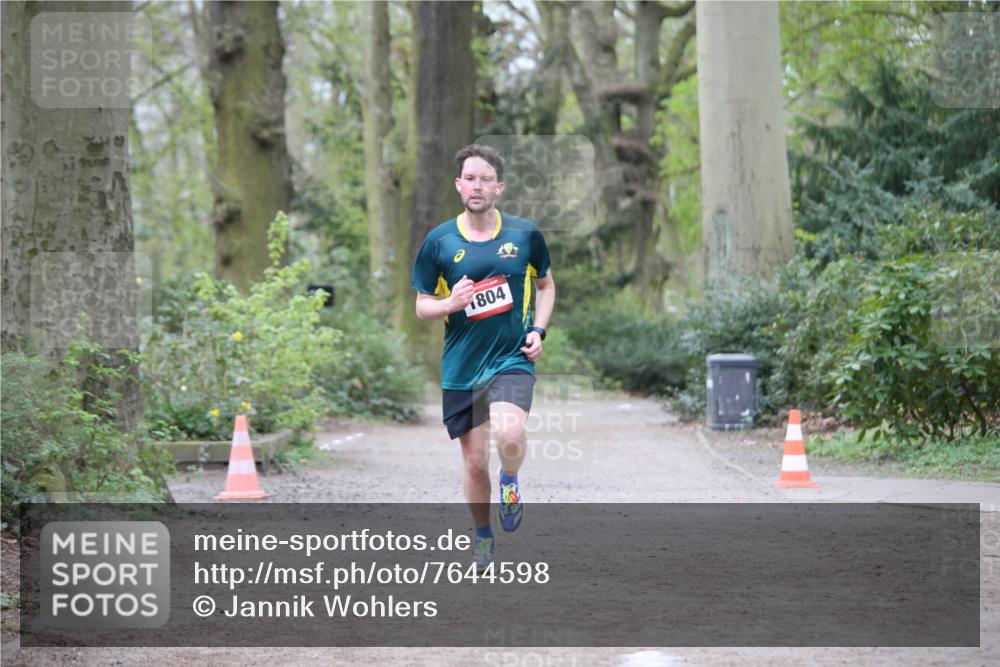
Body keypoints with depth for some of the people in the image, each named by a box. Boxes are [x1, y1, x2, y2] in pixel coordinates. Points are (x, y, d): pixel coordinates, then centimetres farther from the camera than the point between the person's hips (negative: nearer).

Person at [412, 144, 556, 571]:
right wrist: (449, 304, -17)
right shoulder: (439, 241, -1)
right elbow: (422, 306, 6)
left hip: (512, 359, -1)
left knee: (509, 434, -28)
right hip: (461, 367, 1)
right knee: (474, 461, 6)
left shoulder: (525, 234, 0)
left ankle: (510, 481, 7)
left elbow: (546, 284, 17)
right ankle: (483, 537, 30)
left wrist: (538, 331, 1)